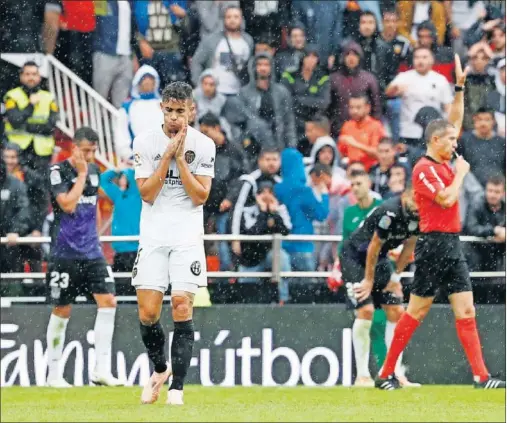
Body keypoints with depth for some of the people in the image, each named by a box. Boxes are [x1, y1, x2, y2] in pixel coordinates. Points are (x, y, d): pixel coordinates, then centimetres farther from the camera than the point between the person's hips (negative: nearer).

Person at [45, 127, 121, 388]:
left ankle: (101, 370, -8)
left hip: (91, 251, 5)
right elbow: (68, 205, -21)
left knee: (108, 302, -9)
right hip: (65, 252, -5)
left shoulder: (94, 170, 11)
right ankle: (53, 373, 14)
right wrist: (81, 174, -14)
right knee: (62, 311, 2)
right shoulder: (58, 171, -8)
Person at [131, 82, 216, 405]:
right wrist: (167, 156, -13)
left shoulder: (203, 145, 0)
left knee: (182, 308, -11)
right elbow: (147, 193, -5)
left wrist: (180, 159, -13)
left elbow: (200, 196, -5)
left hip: (188, 235, -1)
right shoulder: (145, 142, 1)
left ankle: (177, 386, -5)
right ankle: (160, 368, 22)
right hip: (153, 234, 1)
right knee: (148, 312, -5)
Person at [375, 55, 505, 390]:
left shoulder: (444, 161, 14)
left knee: (466, 311, 0)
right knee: (417, 311, -3)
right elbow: (446, 198, -21)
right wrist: (461, 173, -5)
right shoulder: (424, 168, -10)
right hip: (434, 245, -8)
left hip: (453, 246, 8)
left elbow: (456, 121, 22)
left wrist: (460, 86, 16)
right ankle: (386, 373, 4)